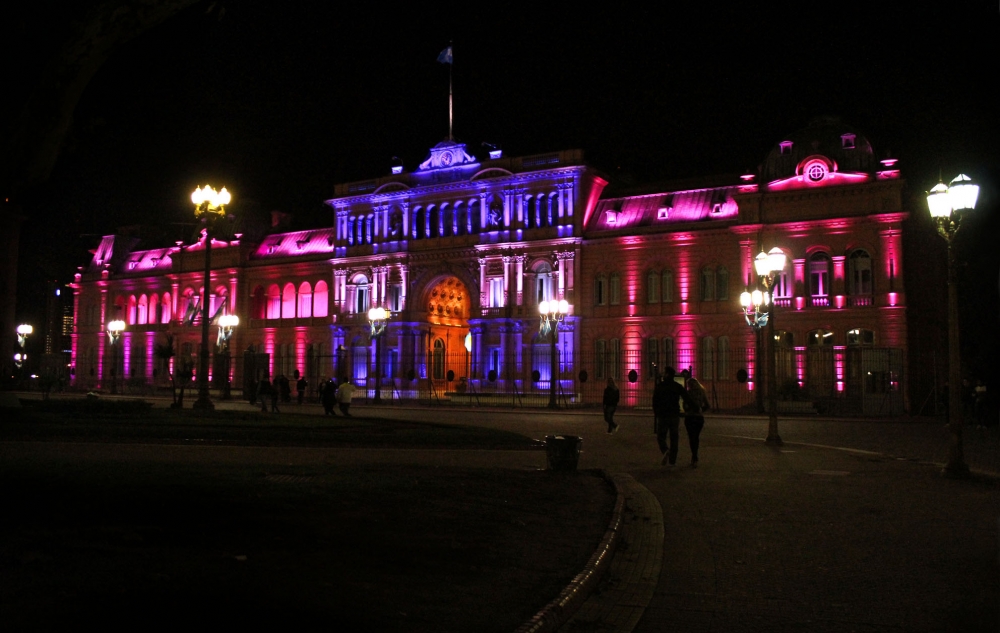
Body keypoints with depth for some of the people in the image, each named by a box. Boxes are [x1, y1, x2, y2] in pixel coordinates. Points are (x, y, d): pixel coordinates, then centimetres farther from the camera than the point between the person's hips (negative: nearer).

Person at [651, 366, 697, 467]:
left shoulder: (659, 386, -2)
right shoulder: (678, 387, 3)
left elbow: (655, 401, -2)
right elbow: (687, 399, -3)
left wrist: (655, 412, 10)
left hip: (662, 416, -2)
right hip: (675, 415, 2)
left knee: (660, 436, 7)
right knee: (674, 438, 9)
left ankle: (666, 451, -22)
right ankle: (672, 460, 8)